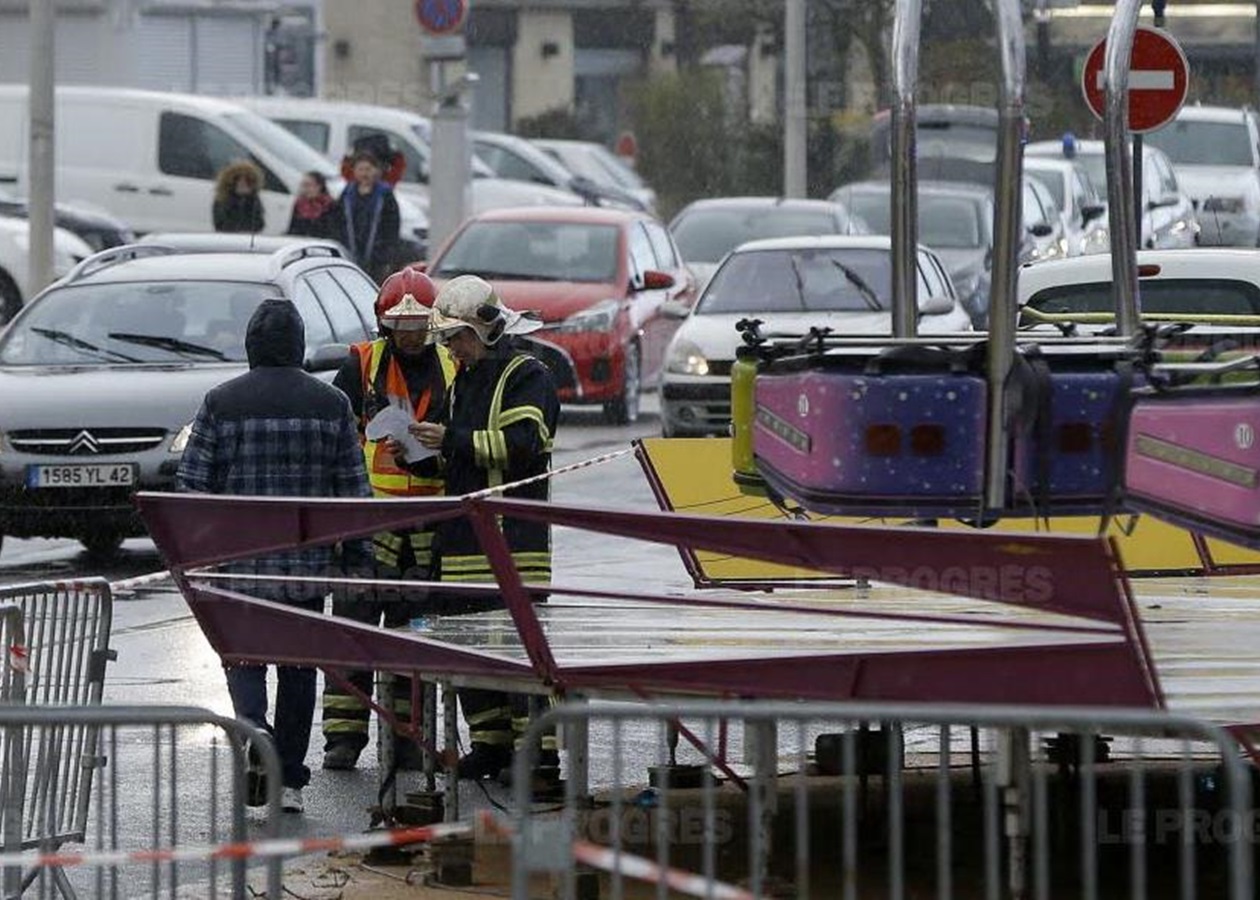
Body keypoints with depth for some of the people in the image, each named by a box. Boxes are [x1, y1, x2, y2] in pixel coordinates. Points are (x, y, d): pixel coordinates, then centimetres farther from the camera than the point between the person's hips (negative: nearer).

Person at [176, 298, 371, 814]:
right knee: (299, 665, 11)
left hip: (240, 559, -1)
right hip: (309, 560, 2)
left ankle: (255, 730, -23)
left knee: (243, 657, 6)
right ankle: (290, 781, 13)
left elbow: (192, 483, -1)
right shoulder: (331, 404, 2)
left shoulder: (221, 403, -2)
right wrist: (356, 554, 8)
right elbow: (354, 487, 2)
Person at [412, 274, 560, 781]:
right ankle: (489, 743, 12)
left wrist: (452, 440, -16)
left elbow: (523, 445, -18)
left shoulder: (527, 377, -5)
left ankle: (537, 745, -9)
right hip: (464, 533, 8)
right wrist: (426, 450, 10)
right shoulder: (462, 381, 22)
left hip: (515, 534, -8)